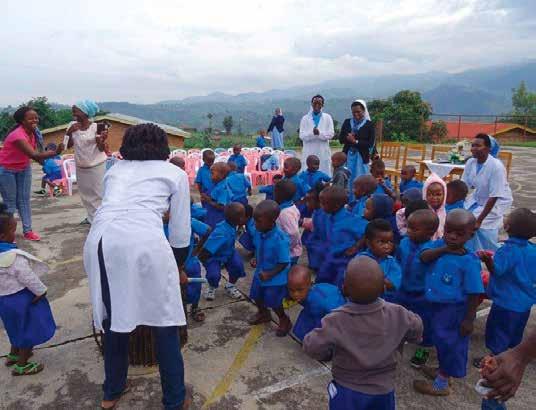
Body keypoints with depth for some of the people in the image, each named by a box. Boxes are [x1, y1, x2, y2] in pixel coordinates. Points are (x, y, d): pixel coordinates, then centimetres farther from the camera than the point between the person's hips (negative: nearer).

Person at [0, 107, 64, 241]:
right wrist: (55, 152, -56)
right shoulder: (17, 135, -33)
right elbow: (34, 155, -45)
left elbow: (34, 152, -1)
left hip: (23, 168, 7)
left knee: (24, 199, 7)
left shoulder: (33, 132, -9)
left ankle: (27, 231, 12)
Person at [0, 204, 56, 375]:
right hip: (21, 298, -8)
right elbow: (28, 278, -23)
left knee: (18, 328, 29)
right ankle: (21, 365, 23)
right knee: (30, 331, 11)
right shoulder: (14, 257, -31)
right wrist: (41, 291, -7)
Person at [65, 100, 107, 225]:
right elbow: (68, 145, 2)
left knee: (99, 192, -2)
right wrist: (69, 132, -14)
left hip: (97, 165, -5)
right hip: (81, 166, 5)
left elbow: (101, 149, -13)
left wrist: (102, 140, -34)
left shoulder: (96, 127, -15)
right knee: (85, 193, 14)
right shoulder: (72, 125, -3)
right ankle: (92, 217, 29)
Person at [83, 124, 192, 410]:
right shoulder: (175, 173, 19)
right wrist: (176, 267, 33)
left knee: (114, 318, 23)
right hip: (144, 242, -4)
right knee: (164, 322, 12)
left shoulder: (115, 169, 29)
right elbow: (180, 233, 16)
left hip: (101, 240, 5)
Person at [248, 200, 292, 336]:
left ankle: (285, 321, 39)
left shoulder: (280, 239, -34)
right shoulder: (259, 231, -15)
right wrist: (256, 259, -8)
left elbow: (283, 263, -24)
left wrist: (270, 274, -25)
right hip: (261, 272, 7)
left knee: (273, 302, 9)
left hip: (276, 277, -7)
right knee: (256, 296, 23)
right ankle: (263, 313, 54)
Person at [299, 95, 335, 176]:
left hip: (323, 152, 0)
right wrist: (312, 133, -20)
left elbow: (331, 134, -1)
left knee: (324, 174, -1)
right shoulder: (305, 118, 8)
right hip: (309, 152, 0)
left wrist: (320, 133, -19)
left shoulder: (327, 118, 9)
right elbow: (302, 135, -2)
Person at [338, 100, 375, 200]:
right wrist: (349, 137, -15)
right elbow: (340, 138, 4)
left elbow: (370, 144, -7)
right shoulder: (347, 122, 9)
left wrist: (356, 141, -14)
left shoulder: (369, 124, -2)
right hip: (348, 156, 3)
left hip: (361, 157, -3)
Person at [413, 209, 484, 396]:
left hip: (453, 309, -6)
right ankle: (442, 370, 49)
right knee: (440, 339, 25)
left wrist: (469, 319, -16)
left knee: (450, 343, 11)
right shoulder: (440, 245, -5)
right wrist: (443, 249, -28)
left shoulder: (469, 261, -22)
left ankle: (441, 383, 31)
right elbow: (424, 257, -18)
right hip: (435, 304, 7)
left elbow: (474, 294, -18)